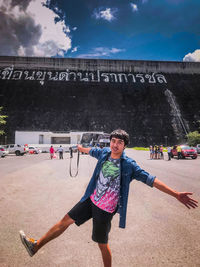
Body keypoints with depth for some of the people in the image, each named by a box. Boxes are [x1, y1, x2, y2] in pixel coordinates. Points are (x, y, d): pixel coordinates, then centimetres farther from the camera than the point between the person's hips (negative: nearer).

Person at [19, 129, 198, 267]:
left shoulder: (129, 165, -18)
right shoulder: (104, 153, -3)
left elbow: (150, 180, -21)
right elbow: (92, 150, 19)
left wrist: (176, 194, -28)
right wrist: (81, 148, 40)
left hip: (105, 209, -5)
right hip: (91, 199, 6)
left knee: (102, 244, 9)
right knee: (67, 220, 11)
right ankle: (36, 246, 26)